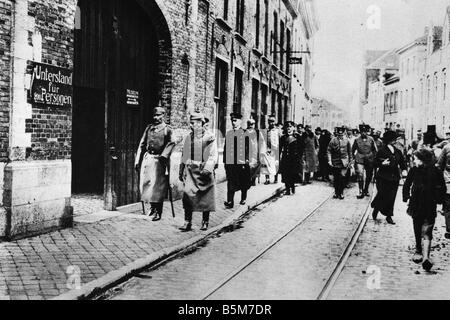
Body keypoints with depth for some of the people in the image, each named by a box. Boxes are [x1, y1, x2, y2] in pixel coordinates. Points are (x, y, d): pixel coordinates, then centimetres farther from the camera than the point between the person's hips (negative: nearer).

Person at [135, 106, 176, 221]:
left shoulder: (167, 129, 0)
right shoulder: (149, 128, 13)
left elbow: (171, 143, -15)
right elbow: (142, 145, 14)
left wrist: (163, 155, -28)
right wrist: (138, 160, 9)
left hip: (159, 160, -5)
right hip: (147, 159, 5)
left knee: (158, 187, -4)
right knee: (146, 183, 6)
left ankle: (158, 212, 5)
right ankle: (153, 207, 27)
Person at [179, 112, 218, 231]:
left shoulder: (210, 137, -2)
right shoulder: (188, 137, 11)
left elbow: (213, 156, -7)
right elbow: (184, 156, 18)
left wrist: (207, 169, -20)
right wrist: (181, 171, 16)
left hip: (204, 171, -3)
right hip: (191, 170, 3)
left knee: (206, 197, 5)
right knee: (188, 194, -11)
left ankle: (205, 222, 19)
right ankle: (187, 222, -9)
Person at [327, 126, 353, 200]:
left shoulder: (346, 140, 3)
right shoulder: (333, 140, -2)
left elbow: (349, 151, 12)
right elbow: (329, 151, -2)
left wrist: (350, 160, 13)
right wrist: (329, 160, -10)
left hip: (343, 161, 0)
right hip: (335, 162, 0)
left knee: (342, 177, -8)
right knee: (336, 178, 6)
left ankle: (341, 193, 1)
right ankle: (336, 192, 18)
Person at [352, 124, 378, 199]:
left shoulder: (371, 139, 0)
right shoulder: (357, 140, -3)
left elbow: (375, 150, 11)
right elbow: (353, 150, 10)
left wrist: (373, 157, 6)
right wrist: (354, 157, 6)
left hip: (369, 160, 2)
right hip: (360, 160, -2)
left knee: (369, 176, 11)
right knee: (360, 175, -13)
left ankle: (366, 190, 30)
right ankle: (361, 192, -9)